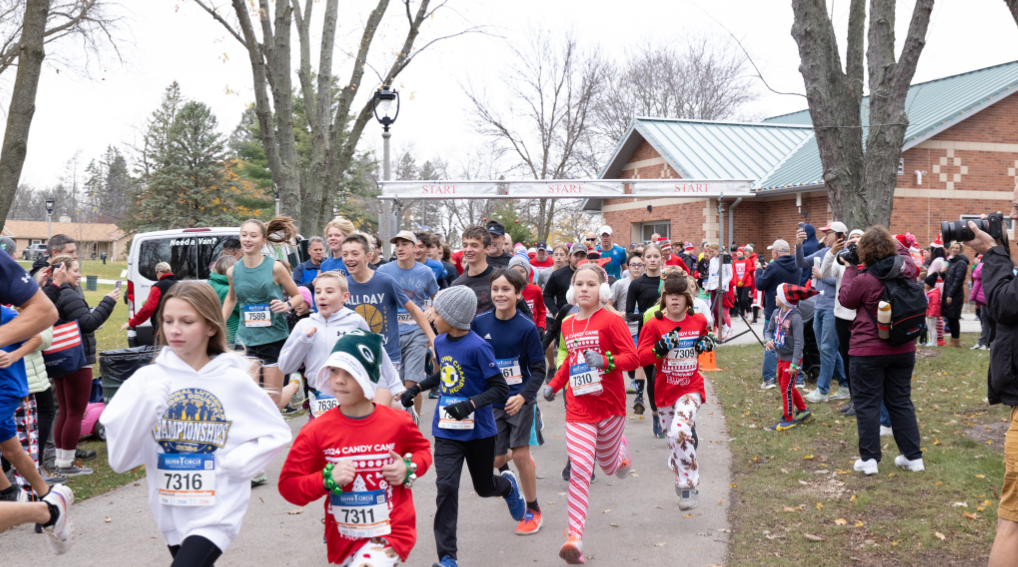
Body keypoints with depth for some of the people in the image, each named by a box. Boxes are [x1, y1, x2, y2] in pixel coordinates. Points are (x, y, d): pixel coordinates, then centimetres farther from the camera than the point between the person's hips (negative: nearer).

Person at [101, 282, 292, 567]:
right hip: (171, 512, 3)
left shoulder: (234, 381, -4)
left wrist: (241, 462, -10)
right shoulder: (148, 378, -3)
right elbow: (119, 456, -9)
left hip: (216, 514, -3)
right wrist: (145, 404, -23)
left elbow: (276, 432, 5)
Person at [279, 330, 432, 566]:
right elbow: (288, 484, -7)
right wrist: (327, 480, -22)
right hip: (343, 539, 3)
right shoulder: (317, 431, -10)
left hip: (392, 533, -2)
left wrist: (409, 469, -8)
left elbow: (422, 449, 13)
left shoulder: (397, 424, -8)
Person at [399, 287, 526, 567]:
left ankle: (508, 484, 54)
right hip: (446, 430, 4)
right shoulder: (440, 342, 1)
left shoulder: (478, 347, -20)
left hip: (479, 430, -4)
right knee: (446, 487, -10)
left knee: (484, 487, 15)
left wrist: (470, 404, -29)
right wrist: (417, 388, 11)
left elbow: (500, 388, -18)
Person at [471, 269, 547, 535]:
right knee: (496, 459, 3)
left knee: (520, 454, -7)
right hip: (492, 401, 3)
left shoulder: (527, 328, -11)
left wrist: (523, 396, -20)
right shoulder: (479, 323, -4)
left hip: (520, 400, -3)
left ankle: (533, 511, 12)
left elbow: (539, 370, -7)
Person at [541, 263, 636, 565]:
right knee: (580, 469, -10)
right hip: (578, 407, 2)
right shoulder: (568, 324, 7)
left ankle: (620, 449, 54)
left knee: (609, 465, 16)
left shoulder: (611, 321, -10)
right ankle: (575, 536, -10)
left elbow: (632, 357, -12)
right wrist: (554, 385, 15)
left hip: (610, 405, -2)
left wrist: (605, 361, -27)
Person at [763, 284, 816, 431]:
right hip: (781, 357, 8)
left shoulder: (795, 317, -24)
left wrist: (794, 363, -26)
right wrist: (769, 340, -11)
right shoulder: (777, 314, 0)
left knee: (787, 388, 0)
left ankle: (788, 420, 14)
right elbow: (769, 329, 13)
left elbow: (798, 341, -24)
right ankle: (803, 410, 37)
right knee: (785, 385, 20)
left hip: (791, 359, -8)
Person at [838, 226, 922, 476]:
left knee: (867, 403, 5)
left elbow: (846, 298, -2)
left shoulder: (864, 280, -21)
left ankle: (869, 459, 7)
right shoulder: (908, 269, -5)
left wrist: (850, 269, 3)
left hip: (868, 351, -5)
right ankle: (913, 456, 19)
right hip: (903, 349, 5)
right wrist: (889, 241, 12)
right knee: (901, 401, 15)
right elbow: (903, 252, 19)